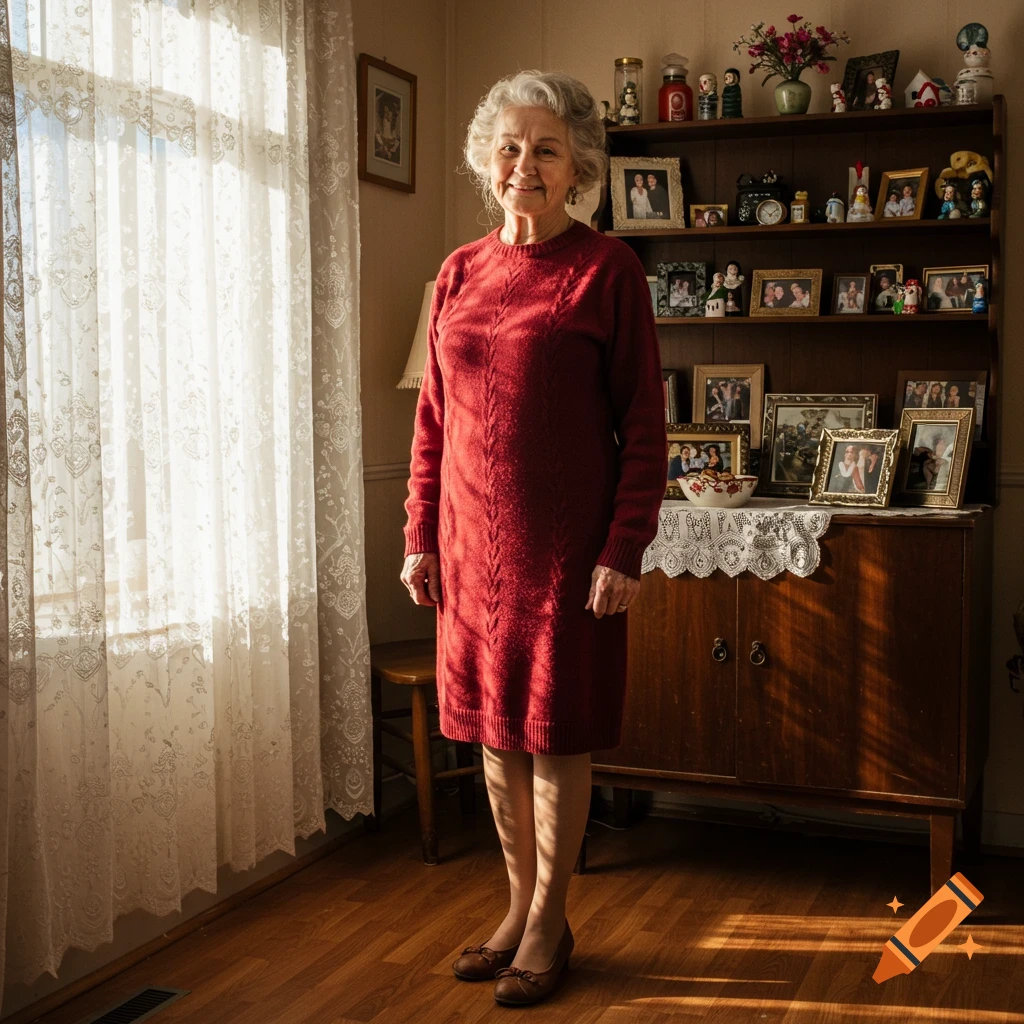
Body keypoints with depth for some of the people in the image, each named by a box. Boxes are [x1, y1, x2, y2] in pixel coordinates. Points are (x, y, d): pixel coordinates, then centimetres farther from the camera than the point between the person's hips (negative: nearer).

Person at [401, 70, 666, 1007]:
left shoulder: (607, 269, -5)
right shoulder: (459, 273, 9)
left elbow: (643, 423, -7)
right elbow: (433, 419, 12)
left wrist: (625, 550, -13)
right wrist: (421, 535, 8)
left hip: (564, 542, -5)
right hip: (472, 541, 5)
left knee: (556, 734, 4)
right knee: (493, 728, 12)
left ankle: (549, 922, 21)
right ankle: (520, 905, 29)